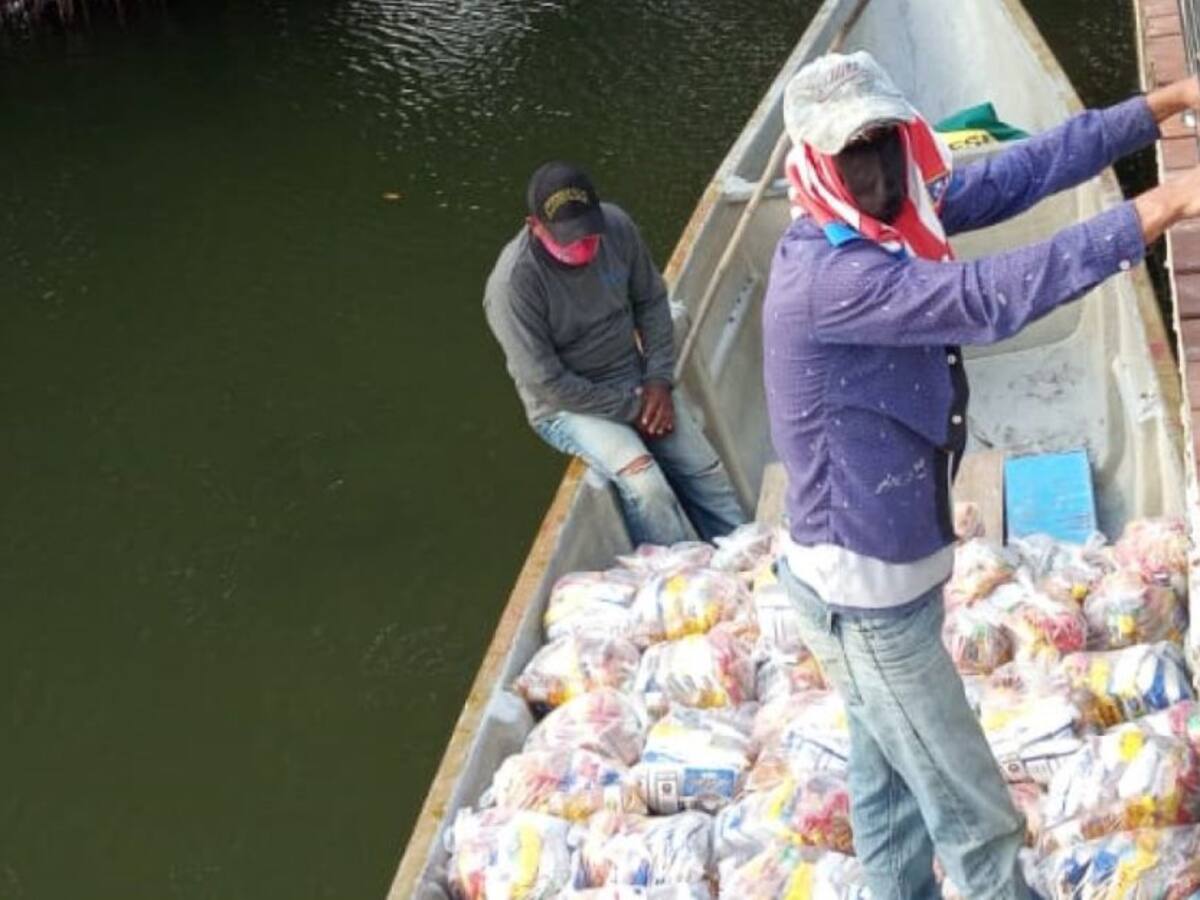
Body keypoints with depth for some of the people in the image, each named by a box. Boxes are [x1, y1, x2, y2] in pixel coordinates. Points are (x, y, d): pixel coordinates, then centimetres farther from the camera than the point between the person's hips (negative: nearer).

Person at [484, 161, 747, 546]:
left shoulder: (615, 226, -9)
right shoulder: (513, 284, -25)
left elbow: (651, 300, 6)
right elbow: (546, 383, -21)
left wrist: (658, 379, -5)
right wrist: (629, 409, -16)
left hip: (636, 385, 6)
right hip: (567, 406, -6)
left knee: (705, 470, -1)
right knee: (644, 482, -28)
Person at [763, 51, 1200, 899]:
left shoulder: (888, 218, -4)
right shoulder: (824, 277, -30)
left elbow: (1022, 170, -3)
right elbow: (986, 298, -41)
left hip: (881, 566, 9)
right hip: (866, 591, -9)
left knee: (889, 769, 27)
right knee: (974, 814, 6)